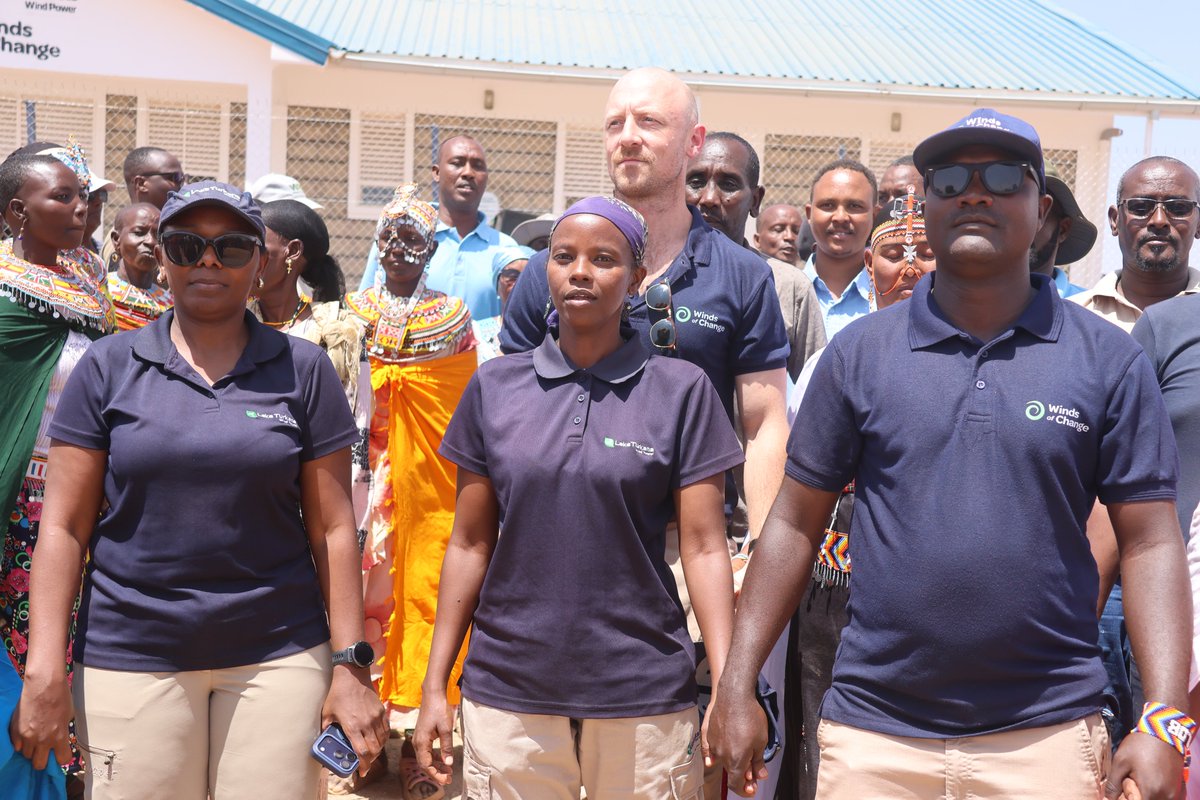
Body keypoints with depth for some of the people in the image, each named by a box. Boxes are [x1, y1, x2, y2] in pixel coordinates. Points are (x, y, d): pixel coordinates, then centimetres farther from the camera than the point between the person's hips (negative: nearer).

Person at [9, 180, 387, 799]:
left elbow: (332, 528, 2)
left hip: (281, 655, 0)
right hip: (130, 661, 0)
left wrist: (351, 663, -2)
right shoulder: (107, 368, 3)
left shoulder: (303, 370, 2)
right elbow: (64, 527, 2)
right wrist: (44, 673, -4)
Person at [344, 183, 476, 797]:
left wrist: (467, 486, 2)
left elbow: (466, 413, 7)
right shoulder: (355, 311, 8)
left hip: (431, 486, 0)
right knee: (370, 590, 0)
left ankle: (413, 735, 11)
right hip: (372, 479, 1)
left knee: (424, 591, 0)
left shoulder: (453, 315, 6)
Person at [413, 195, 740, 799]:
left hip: (645, 699, -1)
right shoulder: (494, 386, 4)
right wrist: (435, 687, 4)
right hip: (506, 694, 2)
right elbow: (471, 545, 6)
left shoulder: (681, 391, -2)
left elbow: (704, 547, -4)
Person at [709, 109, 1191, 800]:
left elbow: (1151, 543, -1)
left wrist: (1164, 720, -10)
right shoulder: (859, 352, 1)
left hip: (1046, 732, 0)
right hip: (874, 730, 1)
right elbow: (796, 525, 3)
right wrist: (738, 686, -2)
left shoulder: (1110, 360, 0)